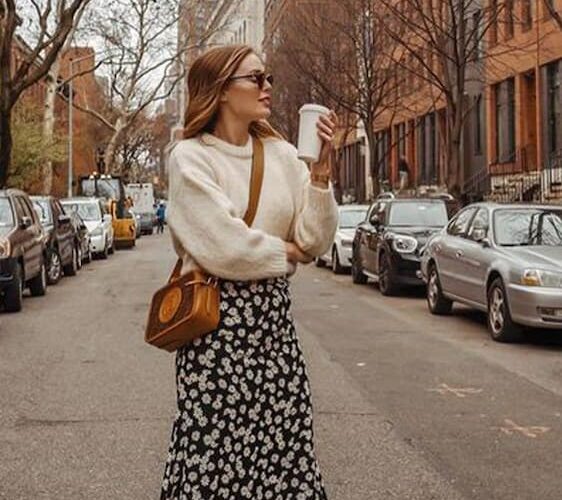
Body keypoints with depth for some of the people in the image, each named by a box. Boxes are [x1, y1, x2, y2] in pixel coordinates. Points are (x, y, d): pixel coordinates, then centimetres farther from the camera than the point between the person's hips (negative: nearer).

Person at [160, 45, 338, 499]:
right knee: (218, 442, -1)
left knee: (283, 439, 3)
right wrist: (284, 252, -2)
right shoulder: (190, 158, -7)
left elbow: (315, 243, 2)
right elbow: (224, 247, -17)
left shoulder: (282, 154, 8)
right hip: (217, 316, -4)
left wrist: (320, 171, -9)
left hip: (274, 315, 5)